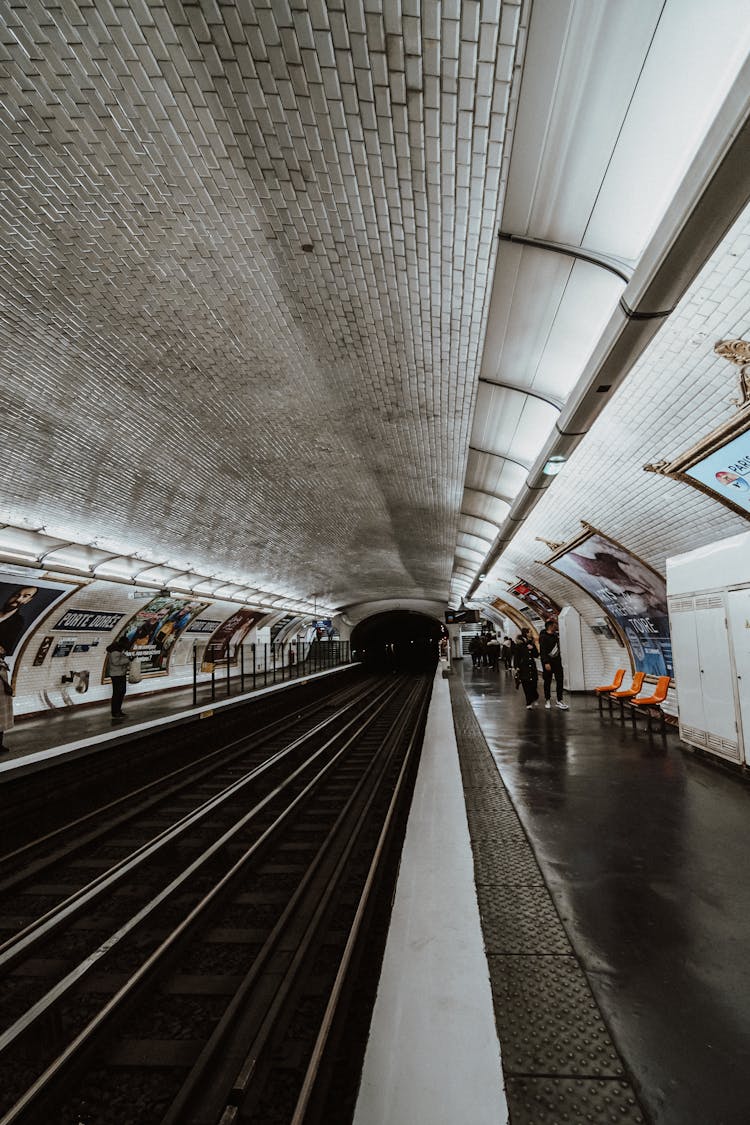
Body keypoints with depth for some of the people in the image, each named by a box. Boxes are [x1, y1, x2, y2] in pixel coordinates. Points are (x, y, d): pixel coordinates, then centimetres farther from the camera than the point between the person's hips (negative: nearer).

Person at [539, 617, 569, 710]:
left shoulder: (556, 634, 8)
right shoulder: (543, 636, -13)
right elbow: (542, 651, -17)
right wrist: (546, 663, -24)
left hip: (557, 660, 6)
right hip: (548, 662, -6)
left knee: (560, 680, 0)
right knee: (547, 682, 5)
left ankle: (559, 700, 4)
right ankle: (547, 700, 17)